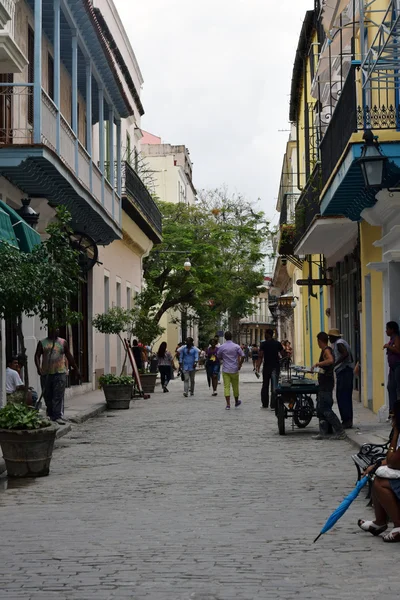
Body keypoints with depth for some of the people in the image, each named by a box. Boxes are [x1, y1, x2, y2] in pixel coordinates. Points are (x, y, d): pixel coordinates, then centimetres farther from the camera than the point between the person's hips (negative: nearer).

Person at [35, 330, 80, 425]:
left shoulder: (63, 342, 11)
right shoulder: (42, 343, 9)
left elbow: (69, 357, 17)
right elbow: (37, 356, 2)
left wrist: (76, 370, 17)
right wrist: (38, 368, -16)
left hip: (60, 372, -1)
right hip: (46, 373, 1)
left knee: (59, 396, -10)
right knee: (47, 396, 7)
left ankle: (58, 416, -13)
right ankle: (50, 415, 21)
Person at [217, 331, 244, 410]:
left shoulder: (221, 347, -4)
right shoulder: (236, 346, -5)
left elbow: (219, 357, 8)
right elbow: (242, 356, -8)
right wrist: (239, 365, 3)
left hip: (225, 370, 0)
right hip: (234, 370, 0)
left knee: (226, 387, -1)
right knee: (235, 386, 15)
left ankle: (228, 404, -9)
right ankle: (236, 402, 32)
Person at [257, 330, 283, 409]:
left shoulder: (264, 344, -7)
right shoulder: (278, 343, 3)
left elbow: (261, 356, -12)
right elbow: (282, 354, 5)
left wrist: (258, 367, -12)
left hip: (267, 366, -2)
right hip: (276, 366, 2)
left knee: (265, 385, 12)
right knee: (274, 386, 1)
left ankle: (265, 404, 18)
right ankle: (273, 405, -4)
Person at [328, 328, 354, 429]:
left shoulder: (339, 343, -10)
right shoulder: (342, 342, 20)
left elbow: (345, 354, -28)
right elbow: (350, 358, 24)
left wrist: (335, 364, -28)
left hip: (343, 372, -11)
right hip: (349, 372, 11)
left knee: (341, 397, -9)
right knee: (347, 397, 12)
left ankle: (346, 420, -11)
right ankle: (348, 421, 15)